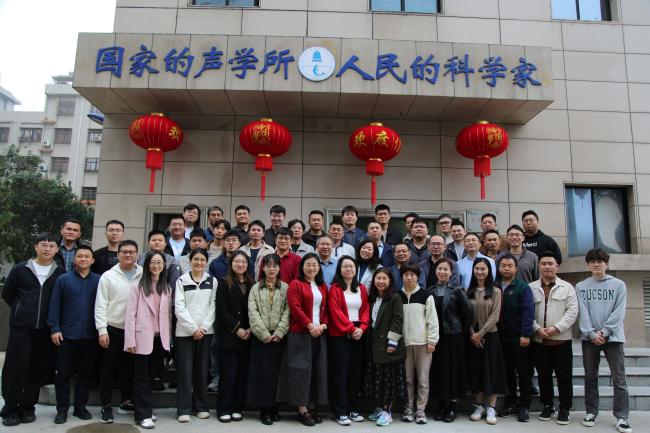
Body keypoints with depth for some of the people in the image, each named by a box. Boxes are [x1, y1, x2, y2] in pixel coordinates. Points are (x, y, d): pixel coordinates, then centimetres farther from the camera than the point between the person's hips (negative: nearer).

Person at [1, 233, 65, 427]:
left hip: (46, 330, 1)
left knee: (38, 370, 6)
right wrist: (22, 311, 8)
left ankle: (27, 408, 20)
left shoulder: (61, 273, 2)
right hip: (20, 327, -1)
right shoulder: (20, 269, 1)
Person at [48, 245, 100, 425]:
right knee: (63, 373, 6)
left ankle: (80, 406, 23)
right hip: (67, 335, -1)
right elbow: (54, 305, -1)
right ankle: (62, 409, 19)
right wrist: (54, 329, -7)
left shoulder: (99, 281, 2)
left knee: (86, 373, 9)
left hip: (90, 336, 1)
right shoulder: (63, 279, 1)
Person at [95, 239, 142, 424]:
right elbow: (100, 305, -5)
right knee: (108, 369, 7)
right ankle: (106, 406, 19)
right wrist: (102, 330, -10)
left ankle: (126, 402, 28)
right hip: (113, 329, -2)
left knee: (129, 368, 13)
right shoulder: (108, 276, -3)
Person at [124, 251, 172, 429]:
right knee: (142, 377, 2)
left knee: (151, 376, 13)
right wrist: (130, 341, -12)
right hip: (143, 338, -4)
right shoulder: (137, 286, -4)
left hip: (160, 338, 4)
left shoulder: (167, 288, 10)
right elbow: (131, 314, -7)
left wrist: (169, 337, 7)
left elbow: (168, 314, 11)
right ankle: (143, 415, 8)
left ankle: (146, 410, 24)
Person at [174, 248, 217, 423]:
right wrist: (193, 328, -10)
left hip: (205, 331, 1)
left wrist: (203, 327, -8)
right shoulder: (182, 281, 3)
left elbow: (213, 306, 3)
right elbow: (179, 307, -4)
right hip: (185, 332, -1)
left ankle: (201, 406, 18)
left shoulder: (212, 281, 7)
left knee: (202, 369, 7)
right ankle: (183, 409, 7)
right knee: (185, 370, -1)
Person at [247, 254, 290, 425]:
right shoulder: (255, 288, 6)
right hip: (261, 336, 0)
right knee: (262, 371, 0)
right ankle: (265, 409, 9)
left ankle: (274, 407, 16)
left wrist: (278, 333, -13)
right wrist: (264, 333, -12)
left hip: (279, 336, 0)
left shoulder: (286, 288, 5)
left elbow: (287, 312, -3)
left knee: (276, 371, 4)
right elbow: (253, 313, -3)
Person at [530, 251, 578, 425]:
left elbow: (572, 311, -5)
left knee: (564, 376, 4)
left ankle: (565, 409, 17)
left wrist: (556, 328, -15)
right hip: (538, 340, 2)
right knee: (543, 376, 11)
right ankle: (547, 406, 25)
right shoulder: (531, 288, 6)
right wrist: (538, 329, -12)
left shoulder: (567, 287, 3)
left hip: (561, 339, -1)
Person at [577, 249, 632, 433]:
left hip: (613, 337, -1)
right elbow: (582, 313, -2)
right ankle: (591, 412, 17)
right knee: (590, 377, 8)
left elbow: (619, 312, -4)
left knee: (619, 379, -1)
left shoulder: (619, 285, 4)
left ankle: (622, 417, 6)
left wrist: (604, 331, -14)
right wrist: (591, 333, -14)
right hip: (589, 338, 1)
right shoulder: (581, 286, 7)